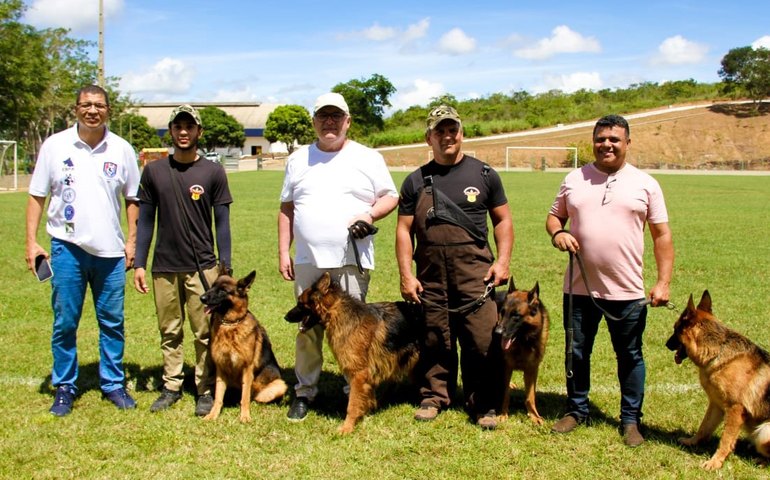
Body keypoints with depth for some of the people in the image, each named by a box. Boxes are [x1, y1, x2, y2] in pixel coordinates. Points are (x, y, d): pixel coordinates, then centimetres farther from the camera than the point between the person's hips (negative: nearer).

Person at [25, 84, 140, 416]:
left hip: (110, 250, 1)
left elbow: (132, 198, 9)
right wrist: (31, 242, -3)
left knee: (113, 322, 9)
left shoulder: (122, 150, 3)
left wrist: (132, 240, 3)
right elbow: (37, 196, 2)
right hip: (66, 247, -1)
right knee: (64, 322, 6)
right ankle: (64, 387, 20)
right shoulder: (55, 146, -1)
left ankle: (113, 384, 22)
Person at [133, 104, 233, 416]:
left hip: (202, 267, -2)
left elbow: (222, 222, 1)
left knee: (205, 333, 0)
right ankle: (171, 387, 21)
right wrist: (139, 264, 4)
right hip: (164, 267, 2)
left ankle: (206, 390, 11)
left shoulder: (213, 172, 1)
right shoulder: (154, 171, 6)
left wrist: (225, 267, -4)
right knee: (169, 332, 9)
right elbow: (145, 220, 9)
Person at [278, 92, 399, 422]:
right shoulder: (298, 159, 13)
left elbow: (390, 196, 8)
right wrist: (283, 251, 8)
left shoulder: (368, 158, 5)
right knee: (308, 328, 6)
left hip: (352, 260, -2)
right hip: (308, 260, 2)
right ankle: (304, 391, 19)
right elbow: (287, 208, 14)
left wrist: (370, 213, -13)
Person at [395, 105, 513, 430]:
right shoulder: (416, 181, 9)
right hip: (430, 277, 1)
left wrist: (503, 261, 0)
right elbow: (404, 229, 7)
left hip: (475, 273, -1)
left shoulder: (484, 174, 8)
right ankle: (434, 396, 25)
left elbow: (502, 220, 11)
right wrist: (406, 274, 0)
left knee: (483, 342, -4)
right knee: (434, 342, 8)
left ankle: (484, 406, 9)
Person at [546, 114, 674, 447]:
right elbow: (554, 216, 14)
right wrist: (557, 233, -10)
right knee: (576, 353, 13)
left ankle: (631, 419, 24)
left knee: (630, 356, 9)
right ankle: (576, 410, 31)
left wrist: (663, 282, -6)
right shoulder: (574, 180, 6)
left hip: (627, 292, -2)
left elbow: (662, 235, 1)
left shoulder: (645, 184, 1)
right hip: (579, 288, 2)